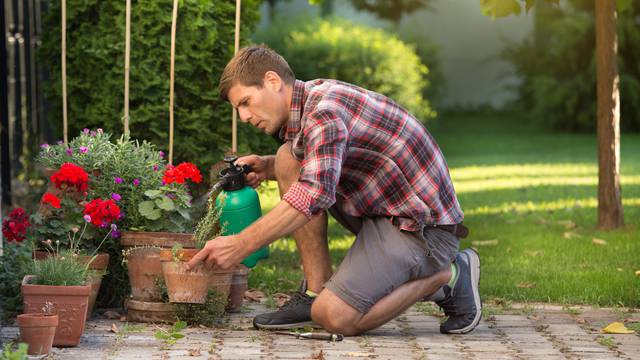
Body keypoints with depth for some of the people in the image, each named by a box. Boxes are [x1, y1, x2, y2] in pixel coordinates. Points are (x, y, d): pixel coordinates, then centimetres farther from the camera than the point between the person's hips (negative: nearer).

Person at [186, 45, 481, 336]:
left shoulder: (324, 109, -20)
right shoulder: (312, 99, 11)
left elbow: (314, 194, -33)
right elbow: (318, 168, 27)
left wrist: (239, 246, -34)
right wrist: (268, 167, 7)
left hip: (422, 225, -10)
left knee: (335, 317, -22)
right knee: (288, 159, 3)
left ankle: (446, 277, -2)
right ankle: (316, 291, 1)